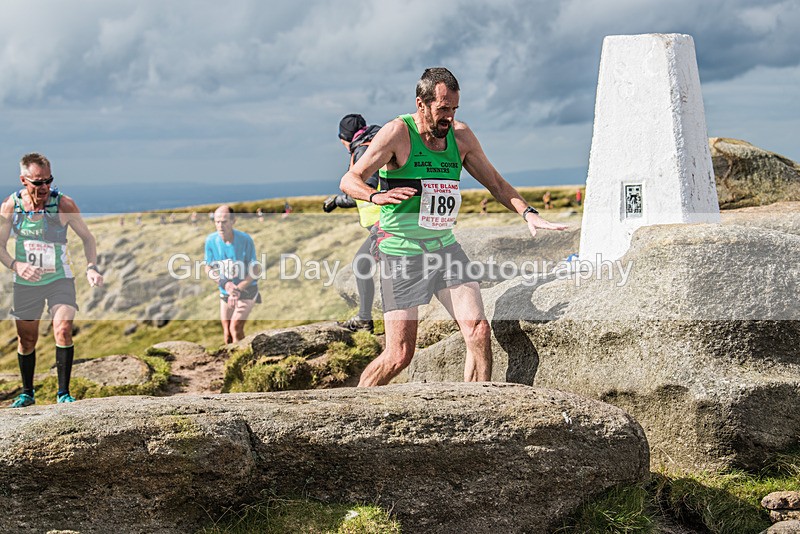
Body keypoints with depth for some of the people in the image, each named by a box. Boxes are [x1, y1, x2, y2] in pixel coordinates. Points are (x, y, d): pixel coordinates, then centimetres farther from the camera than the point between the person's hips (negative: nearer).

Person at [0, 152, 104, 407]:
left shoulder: (63, 204, -15)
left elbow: (87, 237, -3)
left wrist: (91, 268, -18)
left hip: (59, 279, -2)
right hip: (25, 282, 2)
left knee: (63, 331, -19)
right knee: (26, 339, 11)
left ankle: (63, 393, -10)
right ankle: (27, 393, 31)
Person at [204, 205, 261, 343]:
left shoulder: (245, 240, -20)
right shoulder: (211, 240, -11)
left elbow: (256, 270, -13)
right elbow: (208, 269, -1)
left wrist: (238, 289, -22)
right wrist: (225, 284, -18)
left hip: (247, 291, -4)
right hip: (224, 293, 4)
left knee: (235, 328, -18)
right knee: (227, 335, 7)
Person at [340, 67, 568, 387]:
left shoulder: (460, 136, 6)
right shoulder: (398, 133, -11)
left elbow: (495, 183, 15)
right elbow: (350, 180, -13)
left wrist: (527, 213, -3)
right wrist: (377, 196, -34)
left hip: (445, 249, 5)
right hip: (402, 252, -5)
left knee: (479, 332, -10)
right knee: (399, 355, -6)